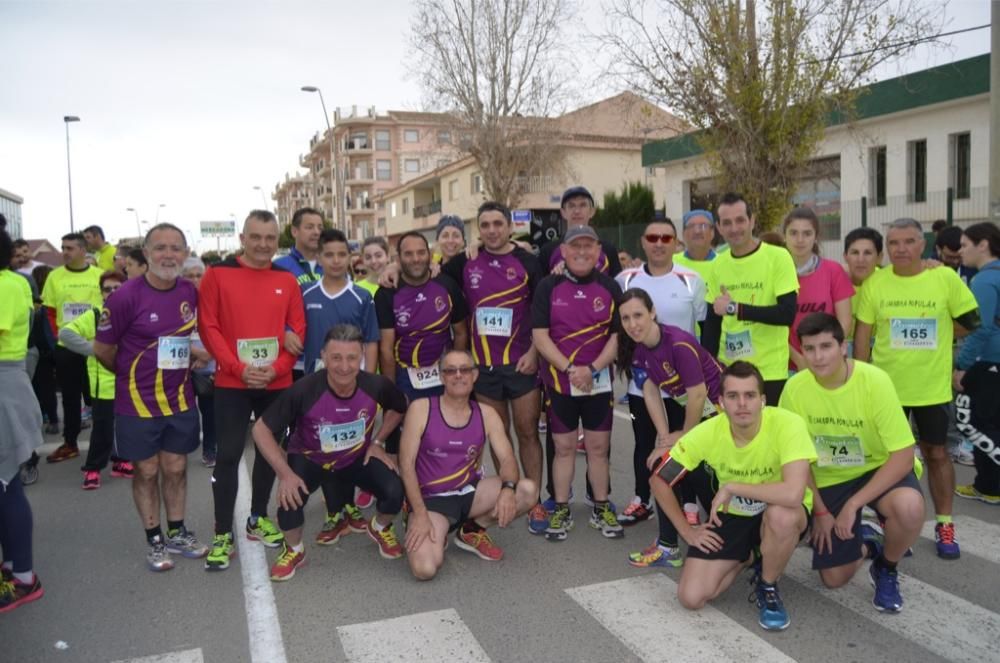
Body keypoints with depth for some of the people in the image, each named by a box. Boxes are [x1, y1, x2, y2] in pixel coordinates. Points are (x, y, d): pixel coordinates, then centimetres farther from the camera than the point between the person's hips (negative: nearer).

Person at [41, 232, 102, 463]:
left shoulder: (99, 275, -1)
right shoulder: (55, 276, 2)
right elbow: (49, 312, 6)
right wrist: (55, 336, -5)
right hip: (65, 347, 1)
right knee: (70, 396, 10)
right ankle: (69, 444, 20)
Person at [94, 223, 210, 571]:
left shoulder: (190, 292, -1)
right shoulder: (126, 296, -17)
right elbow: (102, 349, -5)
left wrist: (191, 357, 4)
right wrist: (132, 376, 6)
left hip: (180, 400, 4)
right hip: (138, 403, -4)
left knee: (176, 468, 14)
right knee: (147, 471, 9)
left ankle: (177, 533, 30)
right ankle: (155, 541, 24)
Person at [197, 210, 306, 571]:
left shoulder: (287, 280, 5)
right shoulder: (217, 274, -3)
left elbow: (298, 329, 3)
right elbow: (208, 327, -6)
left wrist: (278, 366, -12)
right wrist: (237, 367, -16)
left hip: (278, 383, 3)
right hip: (231, 383, -3)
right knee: (228, 454, -1)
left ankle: (258, 519, 31)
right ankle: (223, 535, 9)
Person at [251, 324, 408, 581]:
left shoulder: (376, 386, -24)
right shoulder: (304, 390, -32)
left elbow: (398, 407, 2)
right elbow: (261, 430, -21)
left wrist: (377, 442, -2)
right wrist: (285, 474, -26)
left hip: (358, 458, 2)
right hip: (309, 459, -1)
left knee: (394, 492, -21)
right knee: (289, 497, -29)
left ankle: (380, 529, 18)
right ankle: (294, 550, 5)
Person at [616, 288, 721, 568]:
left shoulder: (679, 343, -30)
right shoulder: (635, 348, -9)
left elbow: (698, 394, -26)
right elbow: (650, 392, -5)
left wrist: (685, 436, -13)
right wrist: (664, 437, -10)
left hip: (716, 406, -7)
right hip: (685, 406, 7)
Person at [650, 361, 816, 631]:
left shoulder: (788, 424, -30)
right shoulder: (707, 432, -20)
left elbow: (793, 494, -44)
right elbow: (660, 480, -7)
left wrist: (731, 487, -32)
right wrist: (687, 531, -7)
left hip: (779, 515, -2)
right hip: (731, 516, 3)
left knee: (782, 515, -40)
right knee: (691, 598, -12)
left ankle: (767, 586, -7)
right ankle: (743, 559, 21)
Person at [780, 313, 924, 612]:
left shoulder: (875, 381, -26)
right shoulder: (795, 388, -17)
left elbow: (903, 456, -24)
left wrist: (853, 504, -26)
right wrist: (820, 510, -6)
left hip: (880, 469, -2)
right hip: (829, 480, 2)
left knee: (909, 508, -37)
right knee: (834, 578, 0)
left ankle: (886, 568, -3)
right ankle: (865, 542, 35)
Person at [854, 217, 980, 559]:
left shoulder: (945, 278, -7)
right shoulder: (874, 283, -5)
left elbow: (973, 323, 2)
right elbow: (862, 334, -1)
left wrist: (956, 362, 5)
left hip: (933, 387, 0)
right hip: (886, 386, 1)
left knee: (936, 453, 11)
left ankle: (944, 525, 26)